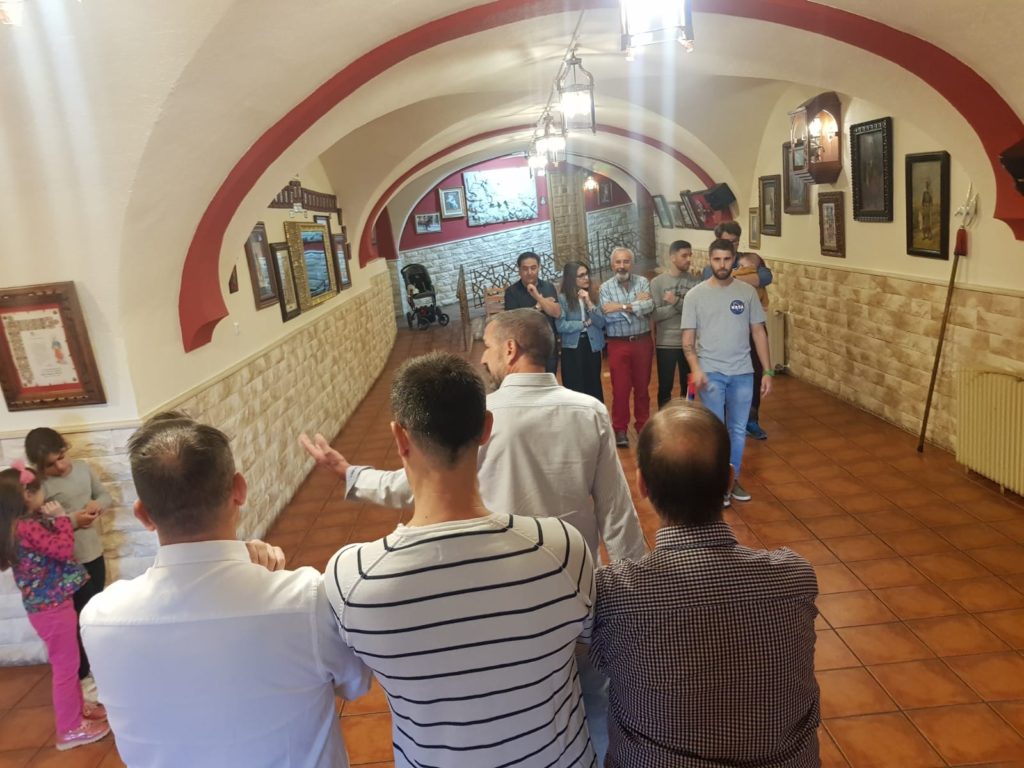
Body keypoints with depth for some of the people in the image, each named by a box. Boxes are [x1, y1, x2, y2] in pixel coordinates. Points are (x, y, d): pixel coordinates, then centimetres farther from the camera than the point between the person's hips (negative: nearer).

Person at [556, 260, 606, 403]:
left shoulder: (593, 296, 6)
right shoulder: (562, 298, -7)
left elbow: (601, 323, -4)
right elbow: (560, 326, -17)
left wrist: (589, 303, -15)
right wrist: (585, 323, -8)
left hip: (592, 346, 4)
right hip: (572, 348, -4)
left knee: (594, 387, 11)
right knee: (575, 389, 2)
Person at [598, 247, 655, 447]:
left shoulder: (643, 282, 1)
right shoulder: (606, 287, -2)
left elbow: (649, 306, -16)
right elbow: (608, 316, -15)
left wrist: (622, 306, -19)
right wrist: (635, 304, -14)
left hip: (642, 341, 1)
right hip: (618, 344, -1)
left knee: (642, 386, 12)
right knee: (620, 388, 2)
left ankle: (643, 425, 25)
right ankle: (620, 429, 13)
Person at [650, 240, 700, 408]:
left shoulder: (694, 281, 0)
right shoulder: (657, 282, -5)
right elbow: (655, 314, -14)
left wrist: (677, 302, -23)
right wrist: (685, 306, -16)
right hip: (666, 343, -2)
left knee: (689, 387, 14)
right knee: (665, 387, 8)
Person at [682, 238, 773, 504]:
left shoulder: (747, 292, 2)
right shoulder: (695, 295, -3)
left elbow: (759, 333, 5)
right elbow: (688, 338, -4)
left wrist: (767, 371, 1)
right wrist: (696, 368, -20)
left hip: (743, 373, 3)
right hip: (711, 372, -2)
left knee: (738, 430, 11)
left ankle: (733, 480, 26)